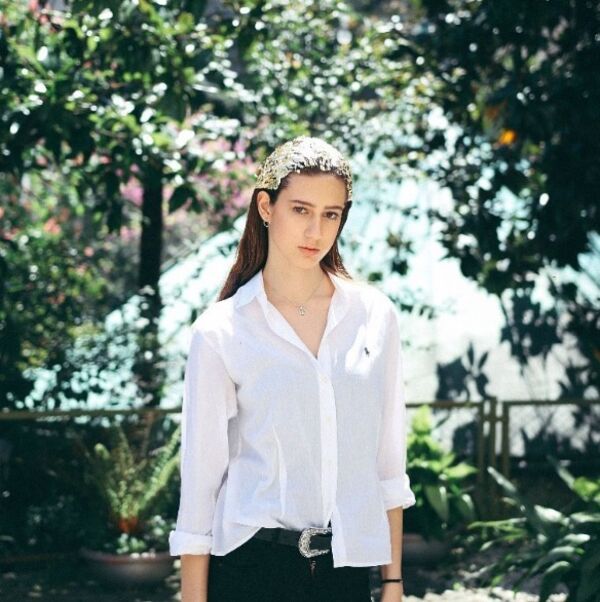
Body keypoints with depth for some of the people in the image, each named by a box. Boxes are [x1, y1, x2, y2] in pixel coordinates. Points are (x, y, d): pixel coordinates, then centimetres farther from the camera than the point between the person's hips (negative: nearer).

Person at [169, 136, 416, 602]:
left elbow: (388, 458, 9)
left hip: (347, 564, 3)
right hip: (252, 564, -2)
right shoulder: (220, 331, -3)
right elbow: (201, 470, -2)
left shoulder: (376, 315, 5)